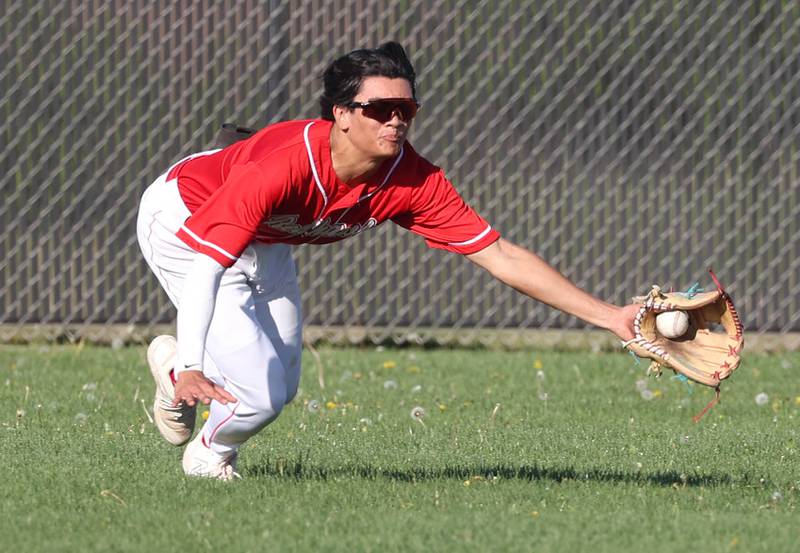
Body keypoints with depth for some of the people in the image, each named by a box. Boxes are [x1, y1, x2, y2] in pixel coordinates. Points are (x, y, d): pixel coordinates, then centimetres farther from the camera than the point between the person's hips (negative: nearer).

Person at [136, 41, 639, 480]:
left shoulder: (413, 181, -25)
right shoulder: (285, 166, -42)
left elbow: (501, 256, -22)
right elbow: (205, 267, -44)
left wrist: (609, 316, -28)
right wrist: (190, 368, -57)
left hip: (263, 241, 7)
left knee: (282, 388, 16)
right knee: (259, 394, -16)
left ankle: (174, 365, 45)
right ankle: (211, 453, 19)